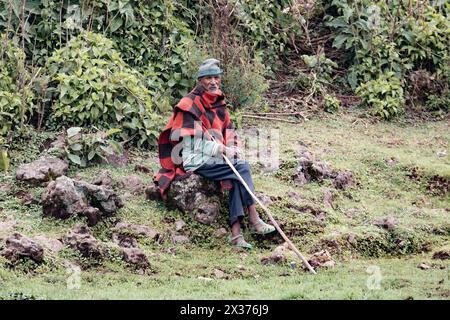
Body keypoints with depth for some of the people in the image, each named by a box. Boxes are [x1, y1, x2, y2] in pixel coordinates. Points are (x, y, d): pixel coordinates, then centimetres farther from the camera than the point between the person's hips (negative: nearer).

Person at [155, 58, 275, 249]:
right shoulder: (190, 105, -8)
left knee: (236, 179, -22)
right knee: (242, 168, -22)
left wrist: (233, 149, 1)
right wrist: (222, 150, -17)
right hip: (194, 161, -7)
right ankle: (254, 220, -22)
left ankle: (236, 233, -29)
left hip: (213, 159, 7)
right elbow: (191, 140, -15)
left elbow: (229, 131, 22)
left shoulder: (219, 104, 17)